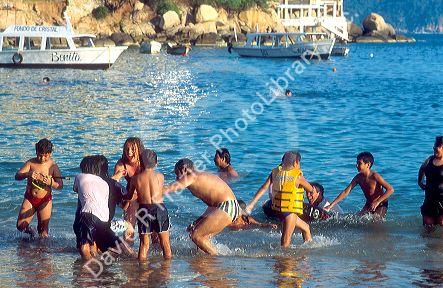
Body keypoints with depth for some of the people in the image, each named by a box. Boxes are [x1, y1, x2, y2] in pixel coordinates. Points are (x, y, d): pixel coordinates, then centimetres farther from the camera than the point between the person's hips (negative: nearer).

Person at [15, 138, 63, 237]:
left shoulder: (52, 166, -10)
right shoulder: (31, 162, -6)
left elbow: (60, 185, -14)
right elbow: (17, 176, -15)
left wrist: (51, 183, -36)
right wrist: (27, 174, -37)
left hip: (45, 200, -2)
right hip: (29, 199, 2)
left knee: (43, 230, -2)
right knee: (20, 226, -2)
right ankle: (29, 230, 29)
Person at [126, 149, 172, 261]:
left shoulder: (135, 178, 1)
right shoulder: (160, 176, -1)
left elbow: (129, 197, 12)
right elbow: (160, 194, 9)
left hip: (144, 209, 1)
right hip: (159, 208, -1)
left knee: (144, 243, 9)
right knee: (165, 241, 9)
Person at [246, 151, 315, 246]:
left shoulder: (275, 172, 4)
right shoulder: (298, 176, -12)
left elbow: (263, 188, -1)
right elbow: (310, 189, 0)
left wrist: (252, 203, -1)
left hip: (277, 209, 8)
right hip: (290, 210, -8)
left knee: (305, 227, 25)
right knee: (286, 239, -4)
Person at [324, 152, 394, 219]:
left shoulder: (374, 176, -22)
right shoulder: (358, 177, -5)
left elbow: (390, 190, -26)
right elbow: (346, 192, -4)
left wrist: (377, 202, -32)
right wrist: (331, 205, -9)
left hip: (381, 206, -6)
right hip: (368, 205, 6)